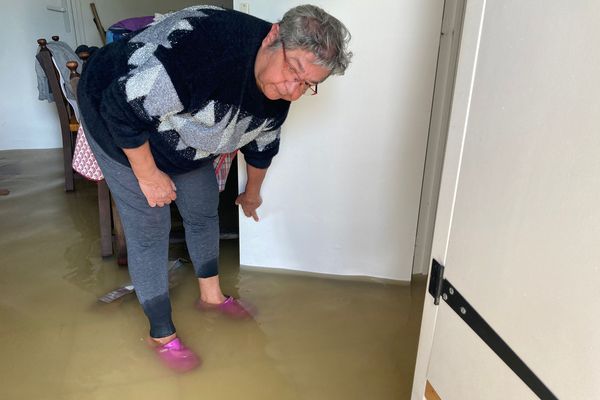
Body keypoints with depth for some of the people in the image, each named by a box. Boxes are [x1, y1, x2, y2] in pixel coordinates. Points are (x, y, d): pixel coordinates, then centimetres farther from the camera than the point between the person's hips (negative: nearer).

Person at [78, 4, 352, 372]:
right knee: (150, 232, -3)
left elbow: (261, 146, 6)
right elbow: (124, 107, -34)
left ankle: (211, 295, 37)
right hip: (121, 130, -6)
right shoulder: (207, 48, -40)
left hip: (183, 137, 7)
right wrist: (148, 175, -23)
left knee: (204, 210, 13)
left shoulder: (278, 95, -13)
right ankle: (162, 335, 16)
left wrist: (252, 194, 20)